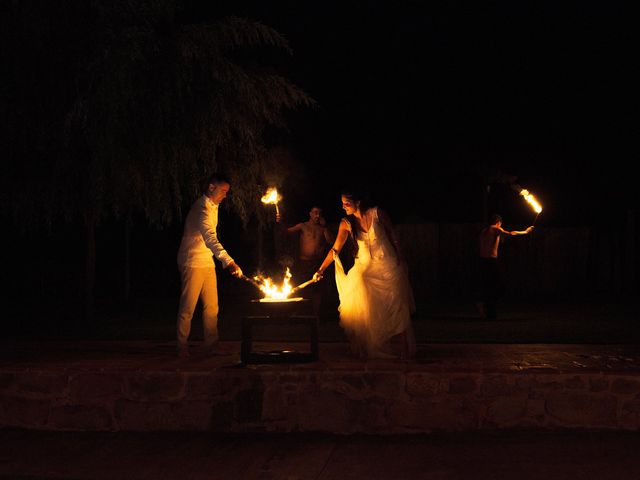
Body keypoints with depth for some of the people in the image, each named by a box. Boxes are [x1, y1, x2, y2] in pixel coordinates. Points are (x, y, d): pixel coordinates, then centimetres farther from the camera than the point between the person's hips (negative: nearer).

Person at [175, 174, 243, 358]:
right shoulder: (202, 208, -20)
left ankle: (210, 345, 11)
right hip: (193, 262, -9)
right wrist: (229, 262, -45)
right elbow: (210, 239, -34)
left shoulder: (213, 206, 12)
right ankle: (182, 347, 4)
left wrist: (226, 261, 16)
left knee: (211, 306, 7)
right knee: (188, 307, -3)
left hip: (207, 262, 9)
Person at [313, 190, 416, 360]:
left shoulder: (376, 213, -9)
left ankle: (406, 349, 11)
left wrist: (400, 261, 2)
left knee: (396, 308, 1)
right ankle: (368, 348, 0)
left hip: (387, 265, -2)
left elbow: (393, 236, 1)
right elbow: (335, 250, -4)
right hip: (365, 267, 2)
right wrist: (321, 270, -12)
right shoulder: (346, 223, -3)